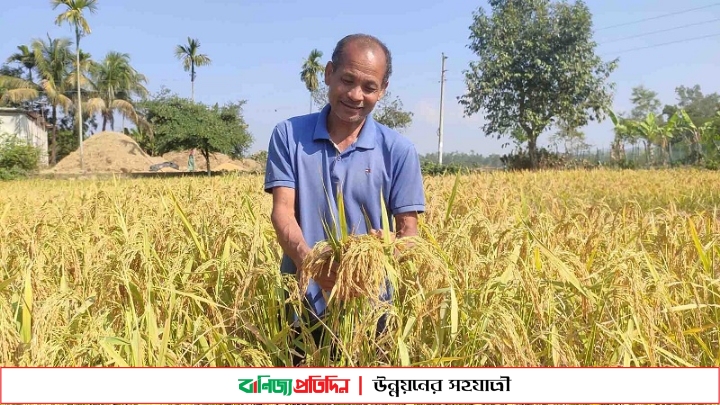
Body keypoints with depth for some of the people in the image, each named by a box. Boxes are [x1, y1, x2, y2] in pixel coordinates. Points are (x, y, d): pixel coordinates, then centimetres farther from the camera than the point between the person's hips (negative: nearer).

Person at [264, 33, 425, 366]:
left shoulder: (398, 150, -3)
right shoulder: (288, 136, -3)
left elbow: (408, 230, -4)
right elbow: (282, 211, -10)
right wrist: (307, 260, -31)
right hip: (302, 303, 1)